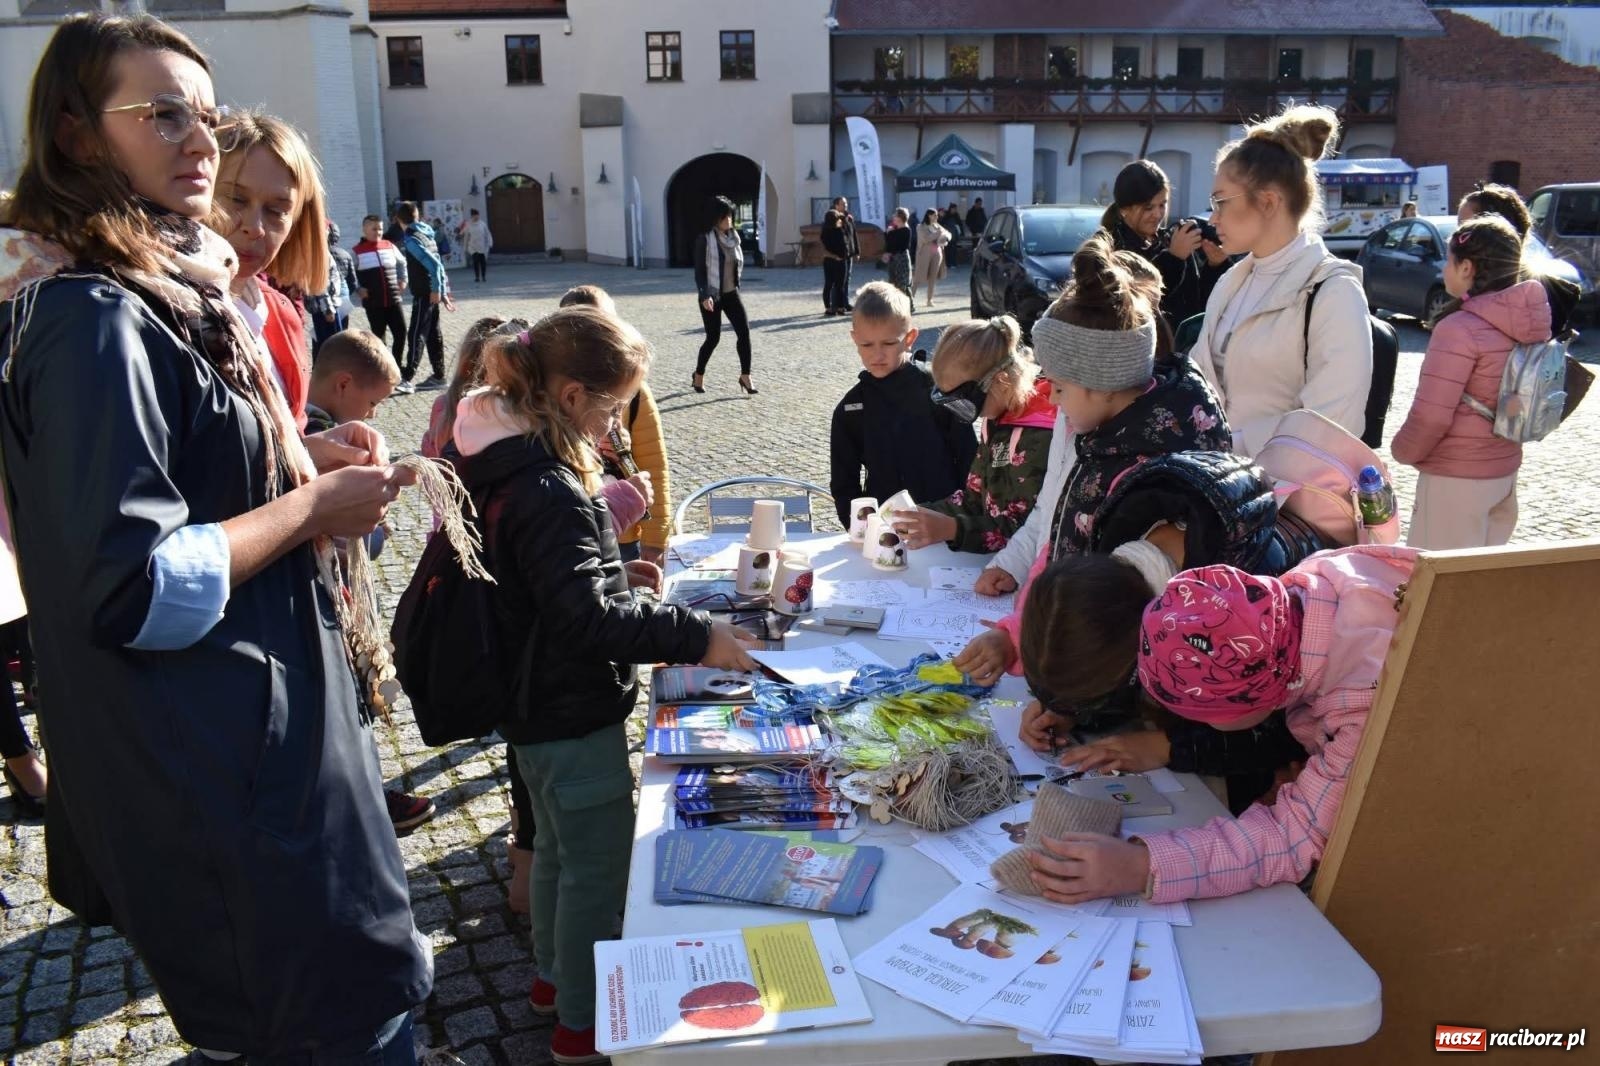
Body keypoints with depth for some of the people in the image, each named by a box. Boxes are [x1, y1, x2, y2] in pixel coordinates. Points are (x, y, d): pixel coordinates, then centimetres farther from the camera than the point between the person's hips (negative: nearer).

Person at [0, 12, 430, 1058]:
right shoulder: (94, 318, -21)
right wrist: (312, 508, -17)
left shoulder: (162, 288, 9)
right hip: (218, 768, -10)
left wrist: (301, 457, 4)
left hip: (265, 718, 10)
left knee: (368, 979, 26)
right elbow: (132, 587, -26)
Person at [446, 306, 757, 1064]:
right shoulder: (549, 491, -28)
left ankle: (553, 976, 45)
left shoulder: (507, 463, 4)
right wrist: (696, 637, -31)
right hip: (573, 715, -10)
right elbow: (588, 620, -32)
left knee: (560, 845, 26)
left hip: (537, 703, 10)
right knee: (598, 864, 7)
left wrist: (611, 570, 8)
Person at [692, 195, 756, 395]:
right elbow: (699, 271, -14)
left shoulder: (733, 236, 5)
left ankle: (745, 376, 0)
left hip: (731, 293, 6)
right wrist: (705, 295, -22)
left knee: (744, 331, -7)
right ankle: (698, 376, 21)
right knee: (713, 338, 0)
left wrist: (737, 282, 14)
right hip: (711, 296, -5)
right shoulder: (704, 239, -13)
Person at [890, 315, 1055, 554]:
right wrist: (920, 513, 2)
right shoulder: (997, 420, 11)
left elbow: (1029, 531, -20)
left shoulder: (1041, 436, -17)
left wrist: (951, 529, -24)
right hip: (993, 559, 7)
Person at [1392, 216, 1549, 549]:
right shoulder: (1527, 323, 3)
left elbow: (1431, 416, -21)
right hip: (1506, 470, 8)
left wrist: (1402, 450, -4)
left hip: (1456, 481, -8)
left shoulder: (1459, 328, -20)